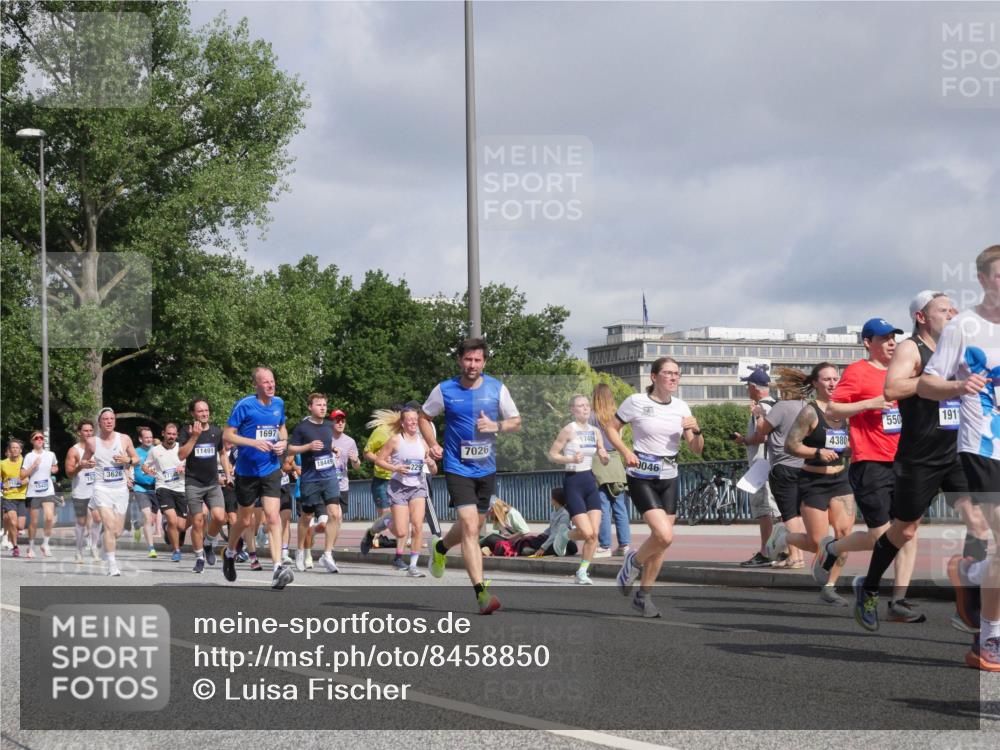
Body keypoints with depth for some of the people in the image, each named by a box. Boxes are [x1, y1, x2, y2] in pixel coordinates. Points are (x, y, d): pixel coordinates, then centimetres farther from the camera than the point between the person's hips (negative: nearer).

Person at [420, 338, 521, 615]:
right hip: (457, 468, -4)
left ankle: (440, 547, 50)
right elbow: (424, 417, 10)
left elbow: (516, 422, 7)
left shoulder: (496, 388, 0)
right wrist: (433, 445, -5)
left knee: (473, 526, 18)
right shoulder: (445, 390, -5)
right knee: (470, 527, -16)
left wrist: (496, 426, -14)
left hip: (486, 469, 4)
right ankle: (481, 592, -17)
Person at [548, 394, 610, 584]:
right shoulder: (569, 430, -9)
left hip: (590, 482, 6)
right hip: (573, 482, -6)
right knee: (587, 533, -13)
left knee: (594, 533, -3)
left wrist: (604, 456, -6)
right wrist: (570, 459, -22)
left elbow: (604, 461, 16)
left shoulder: (595, 432, 8)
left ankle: (582, 571, 11)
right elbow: (552, 454, -8)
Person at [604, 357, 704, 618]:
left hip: (669, 479, 5)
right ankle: (634, 562, 10)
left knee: (661, 538, 5)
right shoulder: (636, 402, -7)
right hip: (642, 477, -5)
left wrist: (696, 430, -12)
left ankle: (644, 596, 21)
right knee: (664, 536, -20)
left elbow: (697, 450, 8)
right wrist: (626, 452, -13)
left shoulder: (681, 407, 6)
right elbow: (611, 428, 3)